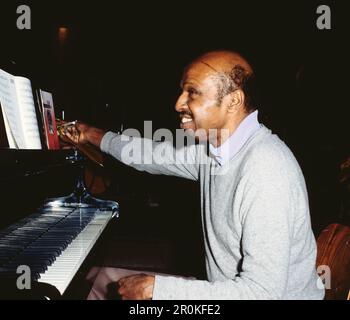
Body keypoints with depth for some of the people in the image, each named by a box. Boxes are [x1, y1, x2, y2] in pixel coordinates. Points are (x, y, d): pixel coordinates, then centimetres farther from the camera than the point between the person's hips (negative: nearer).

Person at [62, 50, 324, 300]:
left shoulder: (266, 168, -29)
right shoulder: (215, 149, -3)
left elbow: (262, 291, -30)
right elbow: (161, 155, 17)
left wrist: (156, 288, -25)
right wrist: (94, 135, 28)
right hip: (224, 286, 7)